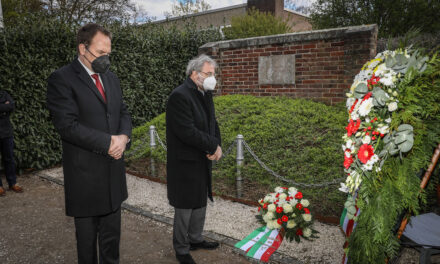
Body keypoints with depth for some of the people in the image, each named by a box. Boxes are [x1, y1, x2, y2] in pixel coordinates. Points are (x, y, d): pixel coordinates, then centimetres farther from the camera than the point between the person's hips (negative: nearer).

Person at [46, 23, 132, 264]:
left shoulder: (111, 78, 11)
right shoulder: (61, 79, -10)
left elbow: (123, 113, 11)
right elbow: (68, 125, -19)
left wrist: (123, 137, -10)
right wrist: (108, 142, -19)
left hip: (114, 172, 6)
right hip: (84, 174, -5)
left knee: (112, 234, 19)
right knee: (87, 236, 15)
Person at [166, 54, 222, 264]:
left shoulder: (205, 94, 8)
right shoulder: (179, 96, -21)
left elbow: (212, 123, 12)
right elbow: (187, 132, -26)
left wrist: (217, 146, -7)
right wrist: (213, 146, -16)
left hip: (203, 161, 9)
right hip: (185, 164, -8)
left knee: (201, 203, 21)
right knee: (185, 208, 7)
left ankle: (195, 239, 41)